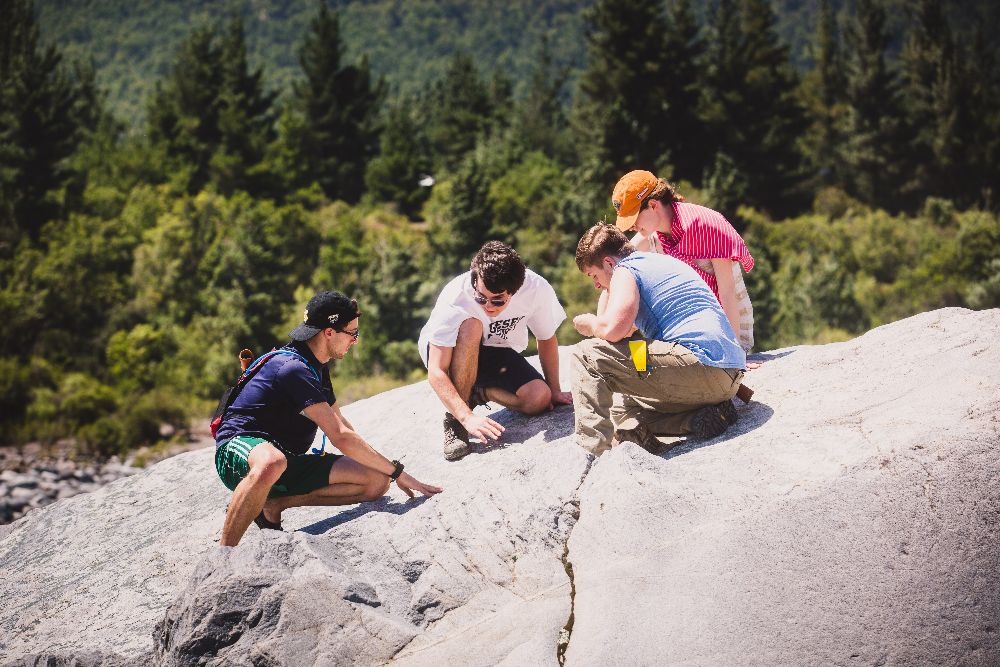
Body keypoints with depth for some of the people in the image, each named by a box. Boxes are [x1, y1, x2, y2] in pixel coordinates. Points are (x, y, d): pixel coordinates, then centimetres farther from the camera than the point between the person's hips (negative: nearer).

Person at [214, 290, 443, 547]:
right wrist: (398, 472, -17)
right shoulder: (293, 369, -19)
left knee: (377, 482, -7)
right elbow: (341, 437, -22)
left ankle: (273, 504, -5)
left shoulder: (317, 367, 14)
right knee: (271, 464, -48)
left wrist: (387, 471, 32)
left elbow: (340, 422, 29)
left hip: (288, 461, 9)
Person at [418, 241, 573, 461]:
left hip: (497, 352, 3)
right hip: (446, 349, -3)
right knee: (470, 326, -38)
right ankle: (455, 420, -24)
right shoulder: (455, 297, -34)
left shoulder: (537, 289, -26)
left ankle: (478, 392, 6)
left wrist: (554, 391, 0)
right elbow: (436, 372, -34)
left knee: (539, 399, -24)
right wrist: (468, 417, -43)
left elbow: (546, 339, -5)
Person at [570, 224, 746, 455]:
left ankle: (594, 450, -21)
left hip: (700, 364, -10)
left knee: (587, 354, -9)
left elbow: (612, 329, -20)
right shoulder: (662, 261, 28)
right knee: (623, 410, 27)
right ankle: (699, 417, 5)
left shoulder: (625, 271, -1)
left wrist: (588, 323, 1)